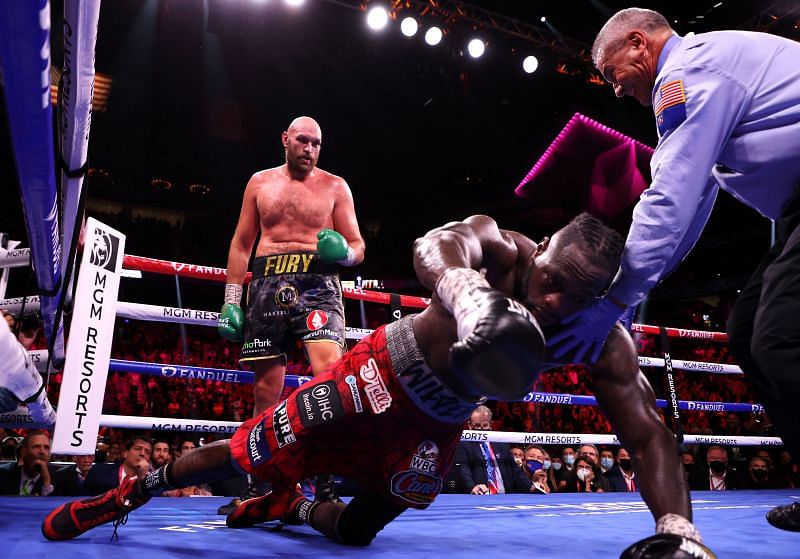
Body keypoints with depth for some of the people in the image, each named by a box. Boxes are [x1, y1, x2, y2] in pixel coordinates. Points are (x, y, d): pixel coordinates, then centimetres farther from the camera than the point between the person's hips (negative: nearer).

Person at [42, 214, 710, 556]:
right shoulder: (501, 245, -28)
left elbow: (649, 433, -21)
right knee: (249, 451, 0)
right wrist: (468, 293, -70)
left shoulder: (604, 342, -18)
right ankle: (131, 493, 27)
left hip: (439, 422, 4)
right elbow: (434, 245, -49)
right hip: (385, 370, -4)